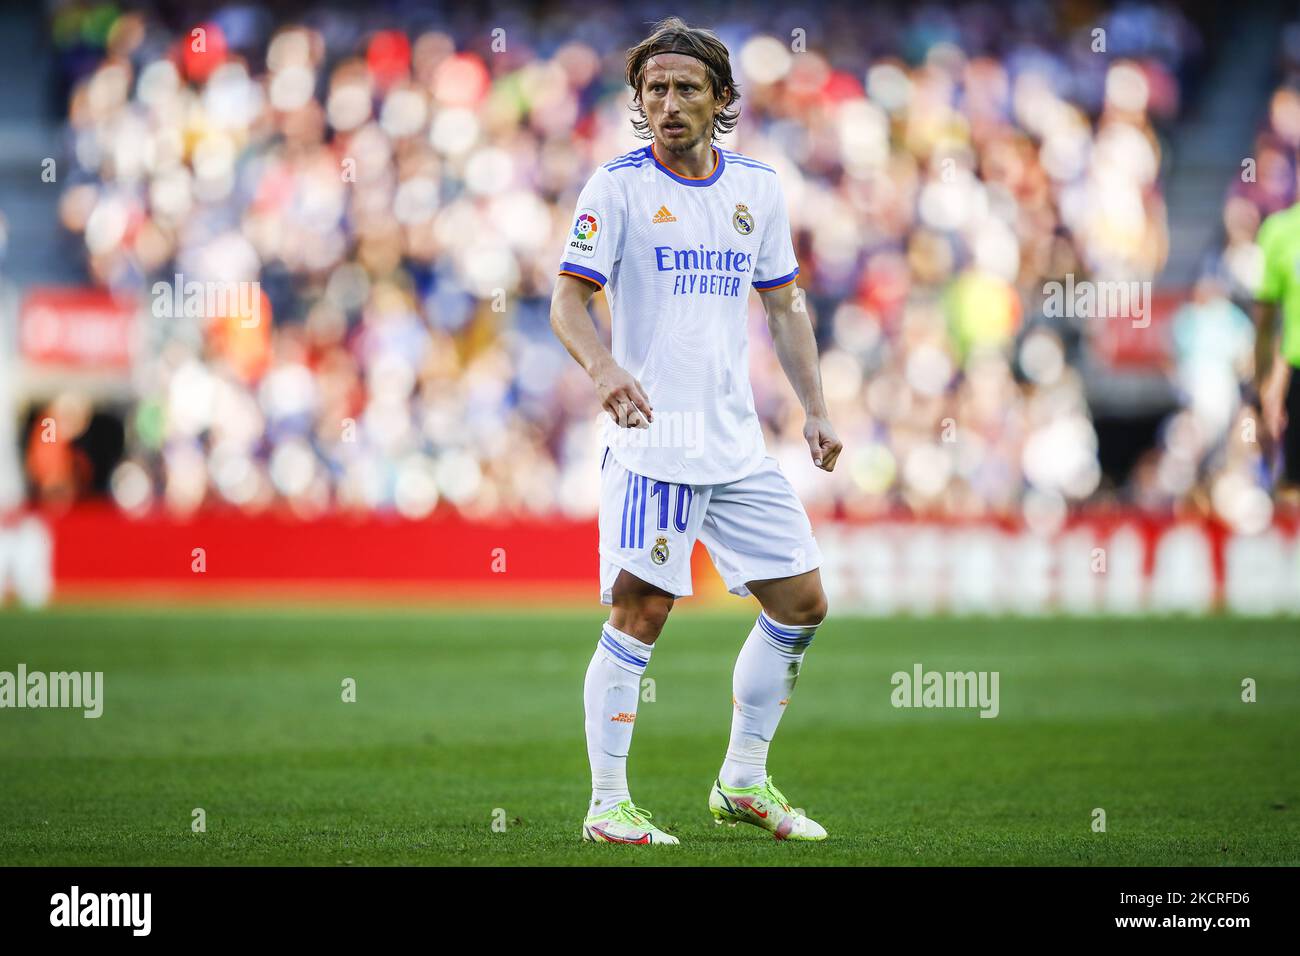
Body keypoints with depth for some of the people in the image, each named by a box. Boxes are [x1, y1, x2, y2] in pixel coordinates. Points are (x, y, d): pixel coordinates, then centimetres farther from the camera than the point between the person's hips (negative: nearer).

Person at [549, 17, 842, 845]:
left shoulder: (758, 186, 11)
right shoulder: (619, 185, -4)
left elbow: (785, 305, 19)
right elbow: (568, 299, -9)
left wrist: (816, 407, 9)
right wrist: (604, 366, -29)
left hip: (738, 443, 6)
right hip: (652, 443, -6)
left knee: (801, 603, 7)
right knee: (639, 615, -12)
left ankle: (743, 783, 21)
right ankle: (608, 805, -4)